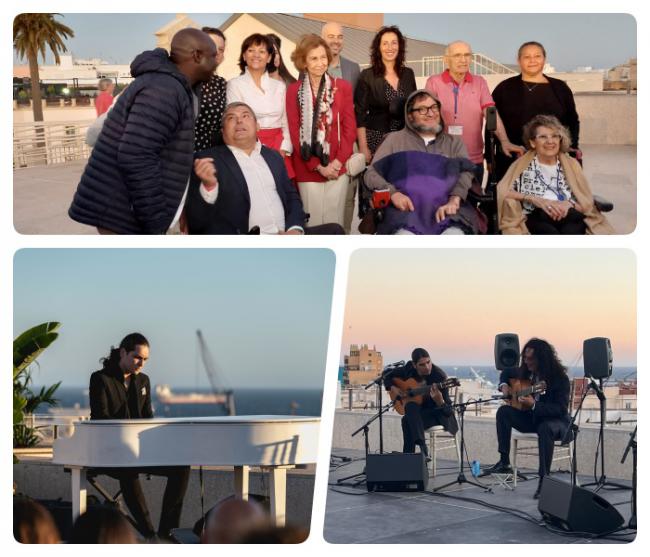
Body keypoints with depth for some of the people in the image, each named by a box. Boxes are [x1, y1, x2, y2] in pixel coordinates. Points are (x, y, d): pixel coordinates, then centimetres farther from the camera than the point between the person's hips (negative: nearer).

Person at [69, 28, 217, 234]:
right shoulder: (165, 89, -16)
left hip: (124, 210, 11)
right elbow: (135, 157, -26)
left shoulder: (167, 84, 17)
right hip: (123, 213, -11)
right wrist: (156, 225, -23)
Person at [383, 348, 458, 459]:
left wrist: (440, 402, -44)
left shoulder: (439, 376, -21)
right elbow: (387, 376, 12)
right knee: (410, 406, -32)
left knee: (408, 421, -31)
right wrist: (392, 388, -7)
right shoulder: (409, 369, -6)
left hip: (439, 414, -5)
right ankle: (422, 448, -34)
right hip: (419, 411, 5)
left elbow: (448, 411, -23)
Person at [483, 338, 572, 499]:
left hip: (556, 421, -6)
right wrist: (504, 385, -4)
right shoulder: (525, 371, -2)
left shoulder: (560, 378, -20)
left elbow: (561, 409, -27)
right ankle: (504, 463, -11)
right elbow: (506, 373, 19)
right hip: (531, 418, 6)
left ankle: (544, 480, -37)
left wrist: (534, 405, -39)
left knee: (545, 428, -40)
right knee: (503, 412, -15)